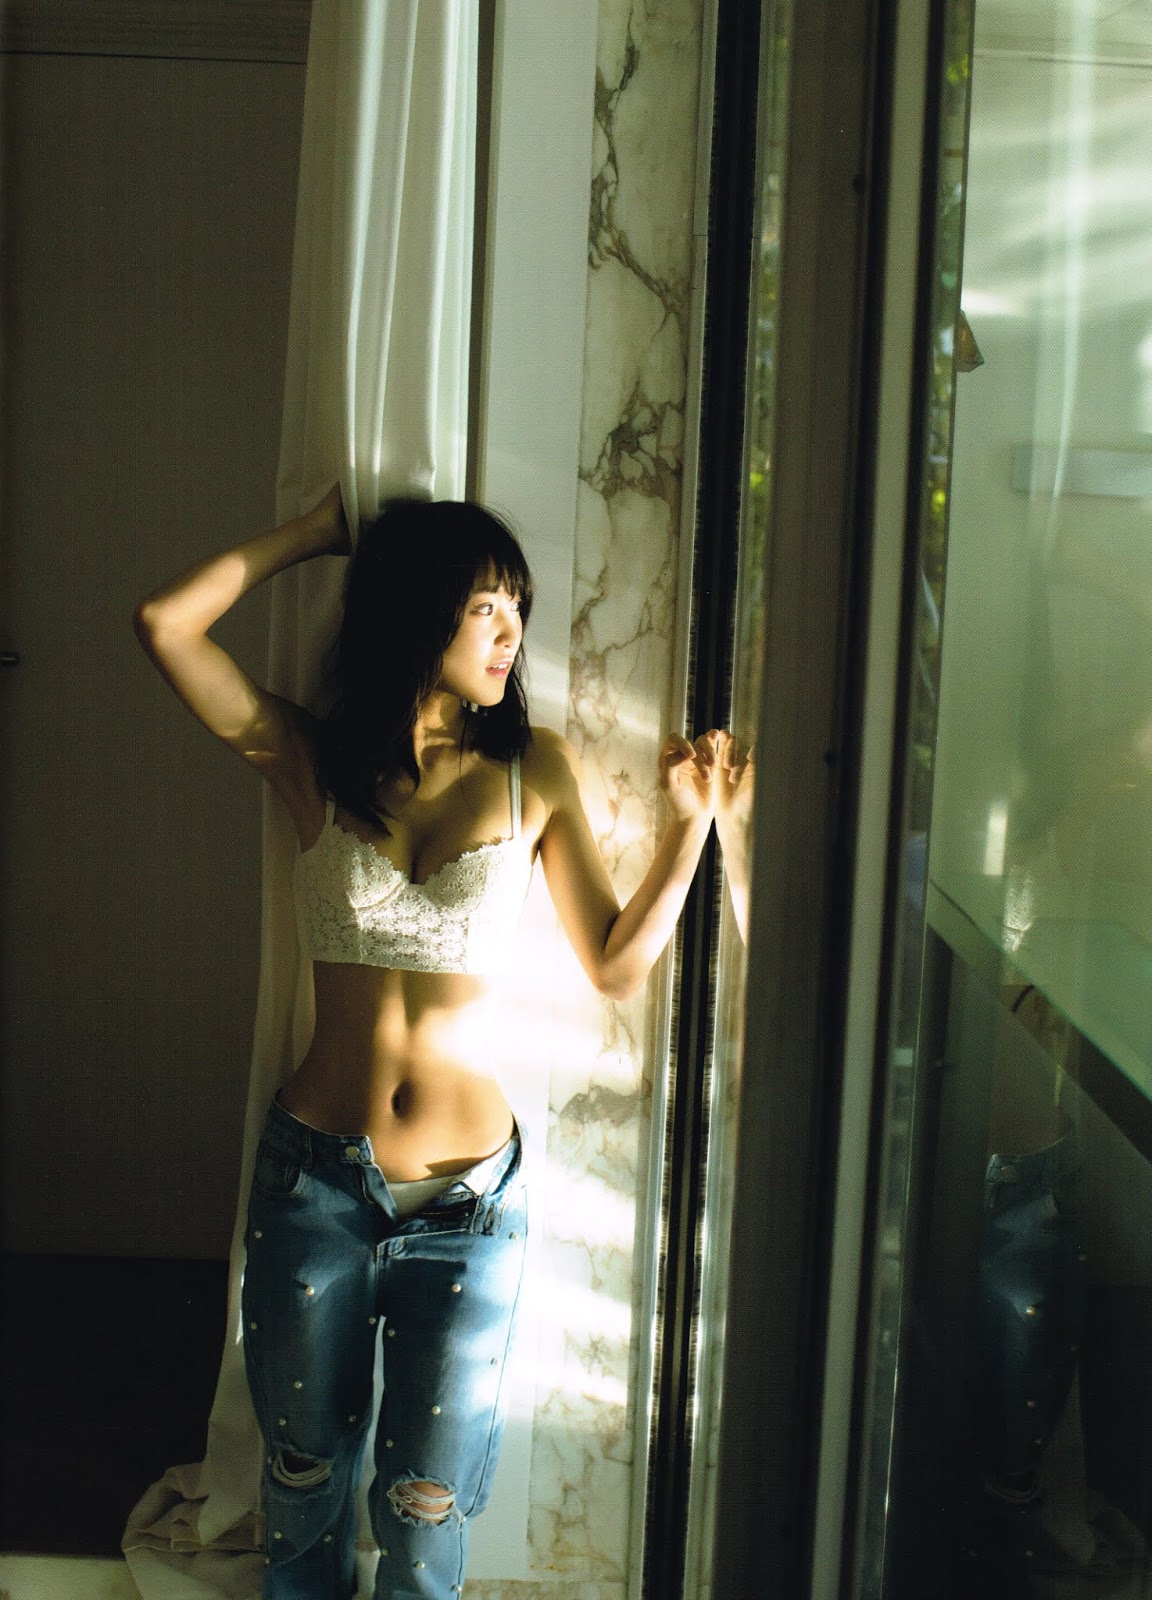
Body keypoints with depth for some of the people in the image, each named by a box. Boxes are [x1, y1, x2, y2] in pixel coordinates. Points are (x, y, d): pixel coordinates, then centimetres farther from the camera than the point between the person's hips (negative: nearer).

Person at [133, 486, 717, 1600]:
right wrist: (316, 531, -4)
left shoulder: (536, 771, -2)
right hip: (314, 1175, 0)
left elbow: (617, 965, 0)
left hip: (467, 1193, 0)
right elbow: (164, 623, -12)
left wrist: (690, 820, -10)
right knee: (304, 1480, 18)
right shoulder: (313, 761, -2)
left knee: (426, 1509, 12)